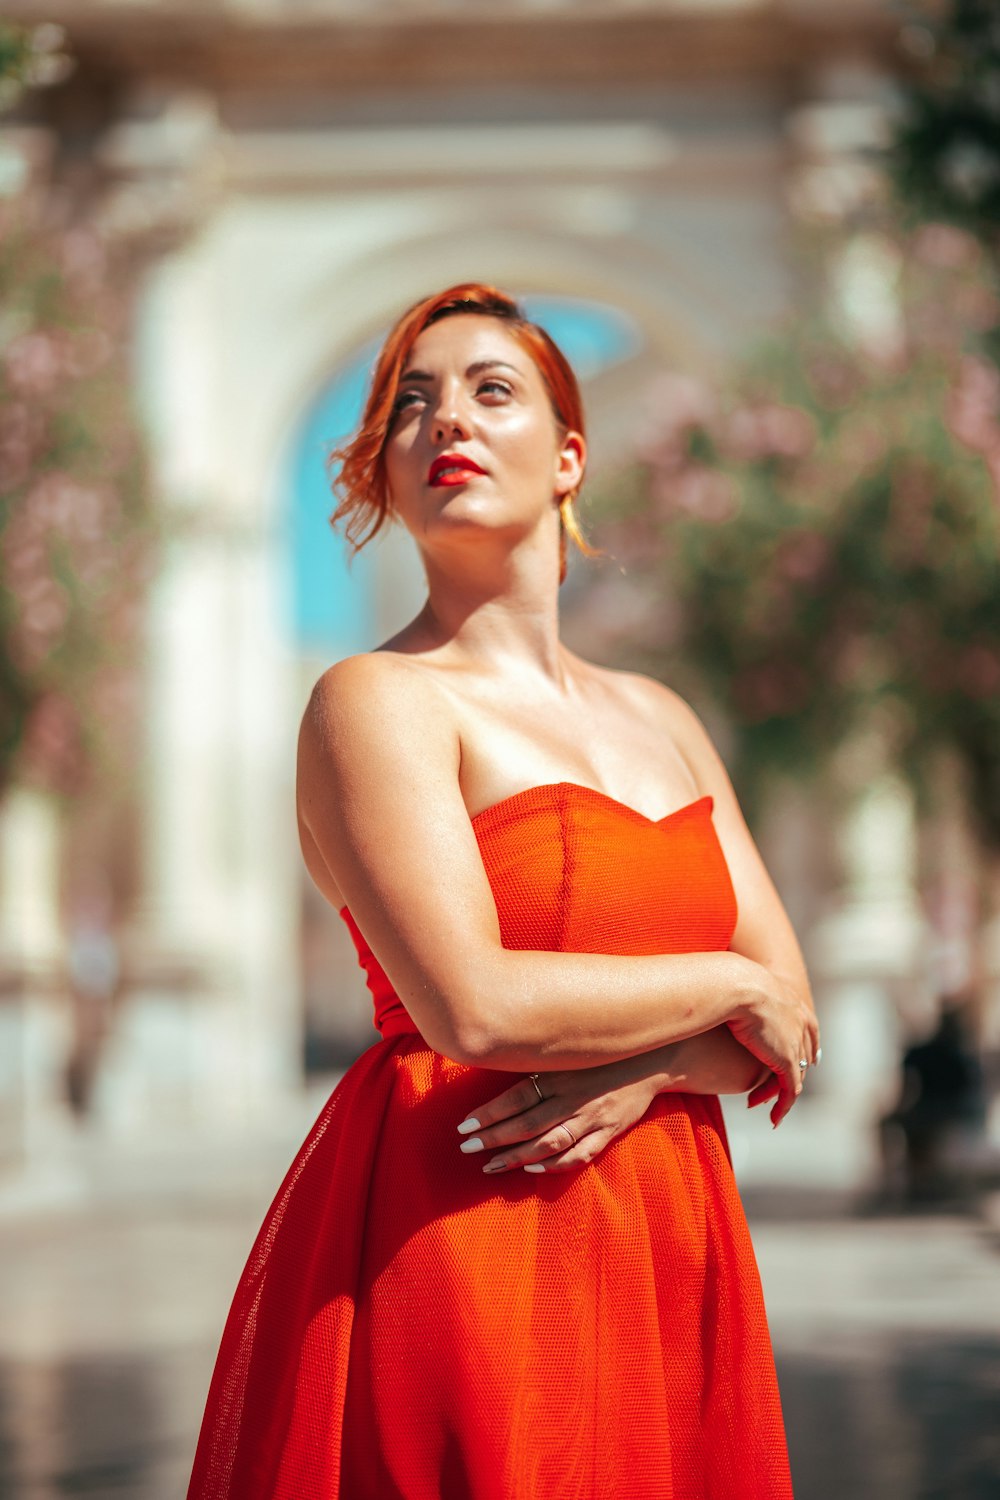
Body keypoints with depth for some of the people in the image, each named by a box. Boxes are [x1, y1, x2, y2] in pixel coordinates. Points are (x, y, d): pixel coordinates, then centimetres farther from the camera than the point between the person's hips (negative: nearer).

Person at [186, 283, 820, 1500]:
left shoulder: (658, 718, 14)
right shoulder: (377, 700, -5)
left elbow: (785, 1021, 10)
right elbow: (473, 1007, -18)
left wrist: (643, 1064, -11)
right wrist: (723, 987, -5)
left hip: (665, 1255, 6)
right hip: (455, 1241, -6)